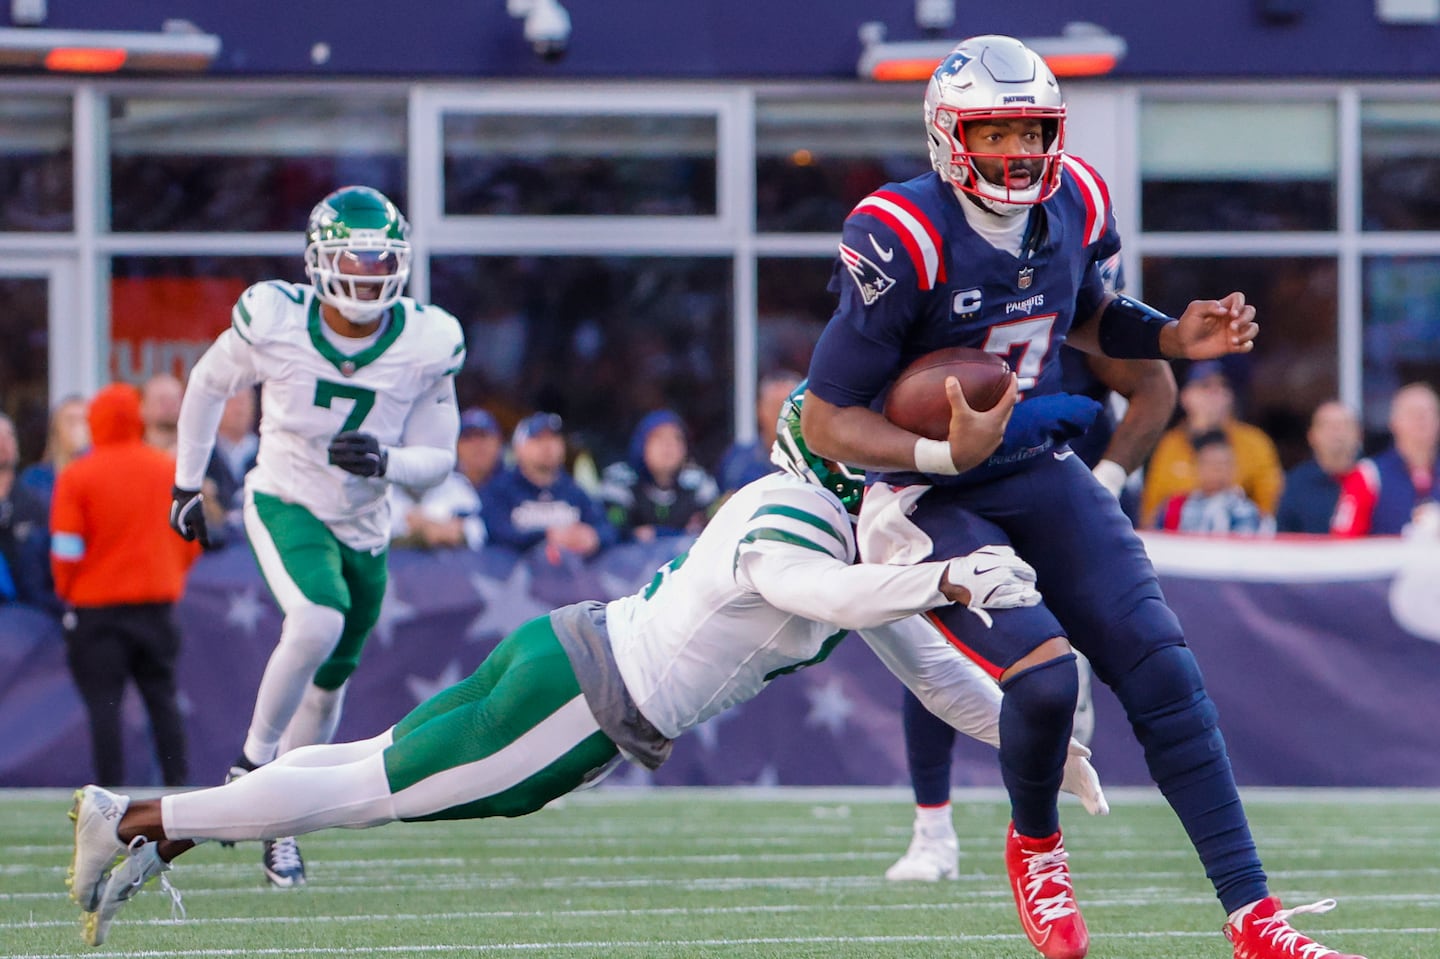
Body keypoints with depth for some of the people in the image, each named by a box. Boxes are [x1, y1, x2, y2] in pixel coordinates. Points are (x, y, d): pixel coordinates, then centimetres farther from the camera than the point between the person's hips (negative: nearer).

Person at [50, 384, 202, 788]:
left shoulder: (76, 477, -10)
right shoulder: (172, 469, 2)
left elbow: (66, 552, -9)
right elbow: (192, 540, 8)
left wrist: (67, 592, 9)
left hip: (97, 604, -4)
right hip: (159, 602, 4)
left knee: (104, 704, -2)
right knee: (163, 700, 11)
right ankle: (178, 782, 7)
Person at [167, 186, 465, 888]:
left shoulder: (424, 345, -14)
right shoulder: (276, 323, -18)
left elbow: (437, 460, -4)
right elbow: (208, 385, 2)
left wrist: (385, 462, -27)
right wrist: (187, 483, 10)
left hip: (364, 528, 4)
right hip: (284, 505, -4)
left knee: (328, 681, 14)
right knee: (318, 624, -31)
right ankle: (253, 763, -10)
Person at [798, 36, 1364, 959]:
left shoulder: (1073, 206, -2)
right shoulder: (904, 242, -22)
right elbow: (826, 422, -18)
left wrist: (1177, 337, 2)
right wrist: (946, 452, -32)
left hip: (1041, 473, 6)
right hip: (930, 497, -6)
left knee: (1161, 667, -9)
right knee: (1043, 672, -26)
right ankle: (1035, 845, 7)